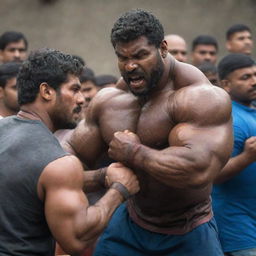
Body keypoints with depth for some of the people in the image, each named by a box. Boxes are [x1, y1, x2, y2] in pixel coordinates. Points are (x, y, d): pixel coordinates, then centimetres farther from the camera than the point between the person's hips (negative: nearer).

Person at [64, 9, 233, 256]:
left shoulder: (200, 97, -23)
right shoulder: (108, 100, 0)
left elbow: (198, 170, -37)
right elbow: (73, 153, 11)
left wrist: (133, 152, -25)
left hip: (188, 236, -5)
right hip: (130, 225, 6)